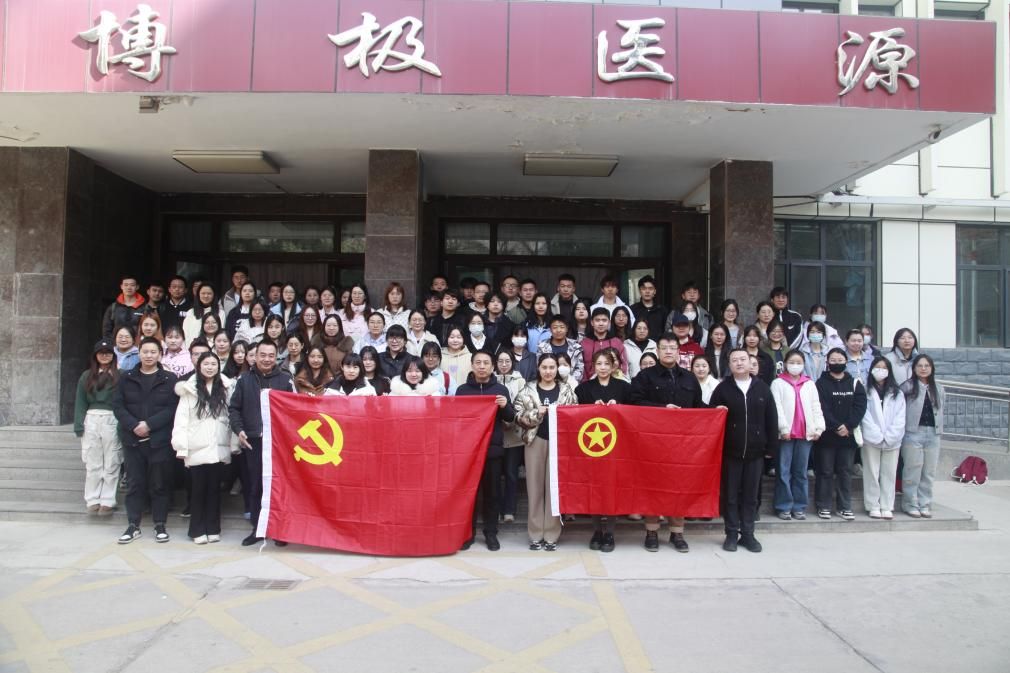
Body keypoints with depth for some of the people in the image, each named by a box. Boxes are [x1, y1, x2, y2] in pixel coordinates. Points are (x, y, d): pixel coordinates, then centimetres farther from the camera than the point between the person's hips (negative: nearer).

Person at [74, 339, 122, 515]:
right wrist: (79, 426, 1)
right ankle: (92, 500, 12)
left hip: (112, 421, -3)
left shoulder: (119, 376, 1)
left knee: (111, 464, 2)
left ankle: (108, 501, 6)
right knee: (92, 464, 6)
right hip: (91, 421, 3)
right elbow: (80, 402, 10)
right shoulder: (87, 376, 12)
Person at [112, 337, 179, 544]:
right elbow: (117, 406, 2)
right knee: (135, 484, 8)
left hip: (160, 440, -2)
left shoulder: (170, 379, 1)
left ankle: (160, 525, 13)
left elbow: (173, 408, -6)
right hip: (132, 439, 2)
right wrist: (134, 425, -13)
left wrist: (149, 424, -16)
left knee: (159, 484, 4)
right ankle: (133, 525, 17)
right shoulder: (126, 378, 8)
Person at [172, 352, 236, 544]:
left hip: (219, 448, 1)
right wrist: (181, 447, -8)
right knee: (198, 489, 6)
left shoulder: (227, 388, 6)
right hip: (197, 448, -1)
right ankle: (198, 530, 16)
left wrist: (234, 444, -1)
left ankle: (213, 529, 17)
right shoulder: (189, 389, 1)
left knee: (214, 488, 8)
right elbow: (181, 419, -2)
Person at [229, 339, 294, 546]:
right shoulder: (245, 380, 9)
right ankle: (257, 527, 18)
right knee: (255, 486, 7)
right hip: (253, 441, 2)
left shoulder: (285, 379, 4)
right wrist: (239, 430, -5)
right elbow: (234, 408, 9)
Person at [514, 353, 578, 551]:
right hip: (535, 441, 0)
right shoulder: (528, 390, 5)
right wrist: (537, 413, -14)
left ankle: (551, 534, 9)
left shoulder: (567, 391, 7)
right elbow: (519, 417, -2)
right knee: (535, 486, 2)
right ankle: (536, 534, 10)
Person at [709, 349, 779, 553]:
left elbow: (771, 419, 5)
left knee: (751, 495, 9)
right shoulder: (723, 388, 0)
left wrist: (771, 446, 2)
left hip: (755, 451, 1)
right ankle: (732, 534, 15)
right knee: (730, 494, 5)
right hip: (730, 451, -1)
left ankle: (747, 534, 19)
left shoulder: (762, 388, 4)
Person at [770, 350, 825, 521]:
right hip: (786, 433, -3)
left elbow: (816, 407, 9)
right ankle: (784, 507, 5)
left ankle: (799, 507, 16)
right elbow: (777, 408, -6)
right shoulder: (778, 383, 1)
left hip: (806, 433, 3)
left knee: (801, 472, 9)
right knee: (784, 472, -1)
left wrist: (818, 428, -1)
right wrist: (784, 428, -13)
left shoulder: (810, 384, 13)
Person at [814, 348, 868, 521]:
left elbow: (860, 406, -2)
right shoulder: (821, 383, 0)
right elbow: (822, 408, -9)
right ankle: (823, 506, 9)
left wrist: (848, 426, -13)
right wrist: (837, 426, -16)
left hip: (848, 434, 2)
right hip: (827, 435, -2)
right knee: (825, 471, 2)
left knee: (845, 471, 7)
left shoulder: (855, 383, 8)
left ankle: (845, 506, 15)